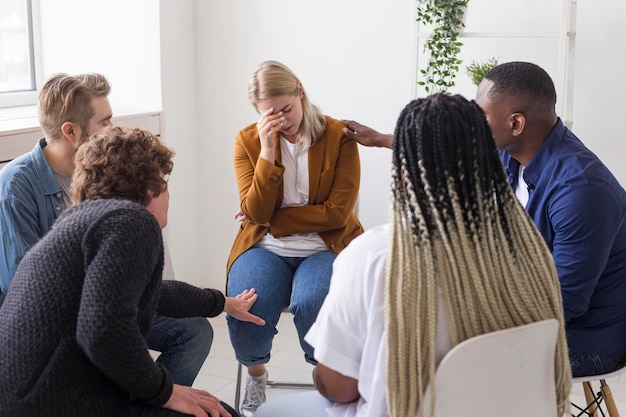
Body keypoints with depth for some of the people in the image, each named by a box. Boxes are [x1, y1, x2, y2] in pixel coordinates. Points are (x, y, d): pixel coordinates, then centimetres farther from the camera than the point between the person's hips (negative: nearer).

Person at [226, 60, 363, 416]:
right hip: (265, 247, 2)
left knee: (312, 306, -33)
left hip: (326, 246, -1)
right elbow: (256, 214, -8)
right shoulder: (248, 141, 0)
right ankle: (256, 379, 7)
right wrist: (267, 150, -18)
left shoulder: (339, 137, -6)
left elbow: (337, 213, -11)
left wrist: (271, 219, -10)